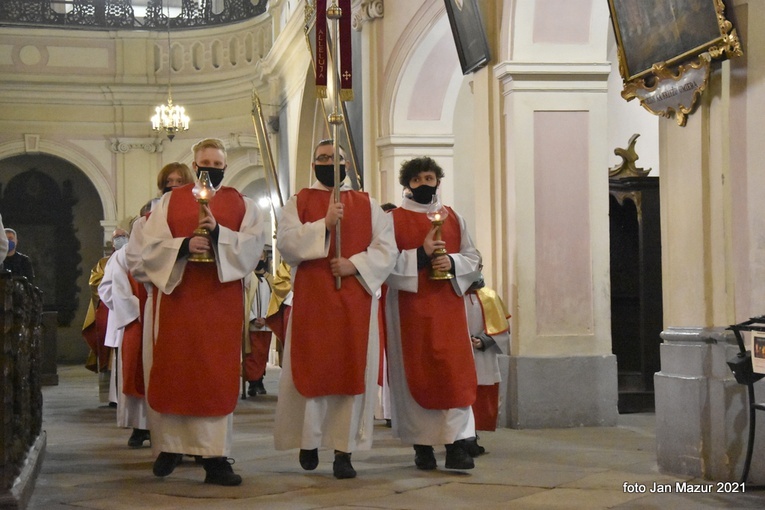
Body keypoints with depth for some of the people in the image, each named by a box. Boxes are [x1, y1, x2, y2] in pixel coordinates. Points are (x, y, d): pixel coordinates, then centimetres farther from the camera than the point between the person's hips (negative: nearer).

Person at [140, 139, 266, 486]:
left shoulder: (242, 205, 10)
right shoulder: (169, 202, 10)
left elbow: (253, 243, -5)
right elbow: (151, 246, 0)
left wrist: (218, 232, -20)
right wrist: (183, 246, -18)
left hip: (221, 301, 0)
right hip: (177, 294, 0)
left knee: (218, 376, -3)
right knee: (172, 372, 2)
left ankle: (215, 457, -2)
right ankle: (170, 447, 16)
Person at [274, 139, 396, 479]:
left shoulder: (366, 205, 11)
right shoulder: (298, 203, 8)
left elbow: (386, 248, 3)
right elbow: (286, 242, -8)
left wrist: (355, 265, -13)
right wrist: (324, 225, -18)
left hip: (355, 301, 1)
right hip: (311, 301, -1)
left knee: (353, 370, -2)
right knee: (311, 369, 0)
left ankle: (344, 450, 2)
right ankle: (308, 442, 14)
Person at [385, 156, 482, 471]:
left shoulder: (453, 218, 14)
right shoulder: (394, 219, 4)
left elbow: (473, 257, 11)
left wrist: (452, 262, -9)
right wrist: (420, 255, -17)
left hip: (447, 305, 2)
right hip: (409, 306, -2)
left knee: (454, 372, -6)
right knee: (416, 373, -2)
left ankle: (456, 444, -7)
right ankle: (422, 445, 5)